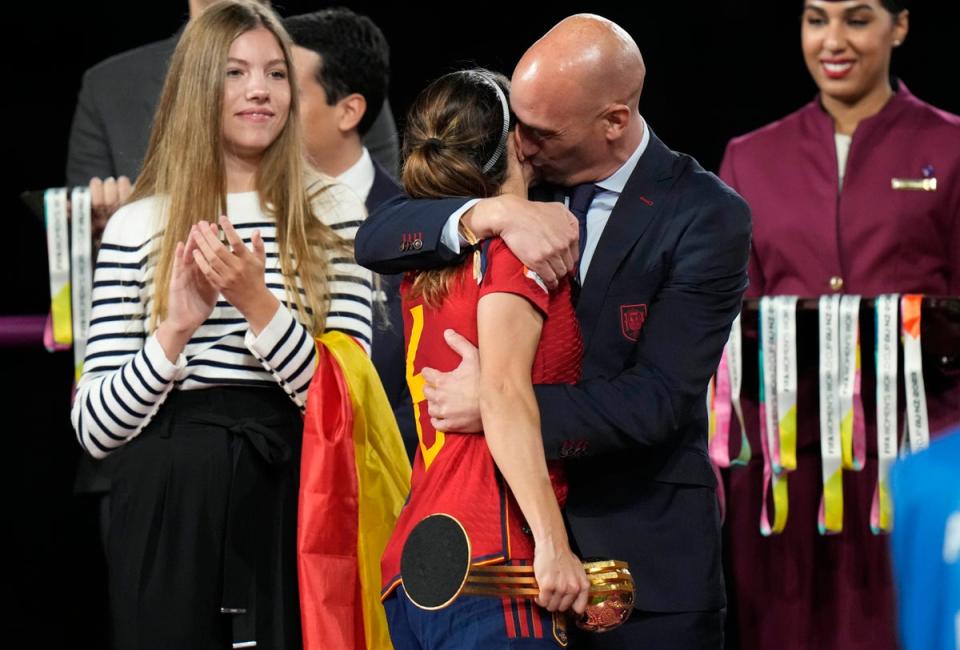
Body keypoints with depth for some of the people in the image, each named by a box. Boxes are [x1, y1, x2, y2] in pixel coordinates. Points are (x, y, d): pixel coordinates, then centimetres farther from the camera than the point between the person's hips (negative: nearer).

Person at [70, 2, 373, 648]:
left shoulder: (332, 217, 7)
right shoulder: (137, 226, 5)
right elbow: (95, 430, 1)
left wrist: (258, 304, -16)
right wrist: (176, 329, -13)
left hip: (290, 504, 0)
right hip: (169, 514, 0)